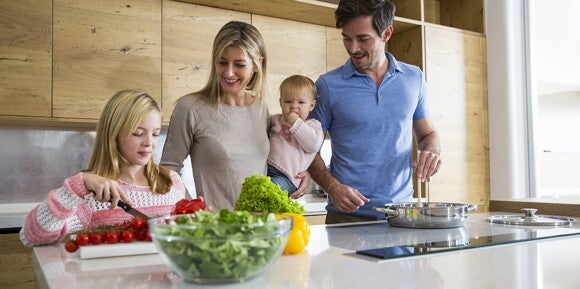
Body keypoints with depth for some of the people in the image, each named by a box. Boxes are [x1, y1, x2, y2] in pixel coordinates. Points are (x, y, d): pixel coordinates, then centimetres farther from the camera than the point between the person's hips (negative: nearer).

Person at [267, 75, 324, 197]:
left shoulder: (312, 125, 7)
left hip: (285, 176, -6)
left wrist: (295, 122, -10)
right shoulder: (276, 119, 21)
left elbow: (313, 145, -13)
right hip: (264, 167, 6)